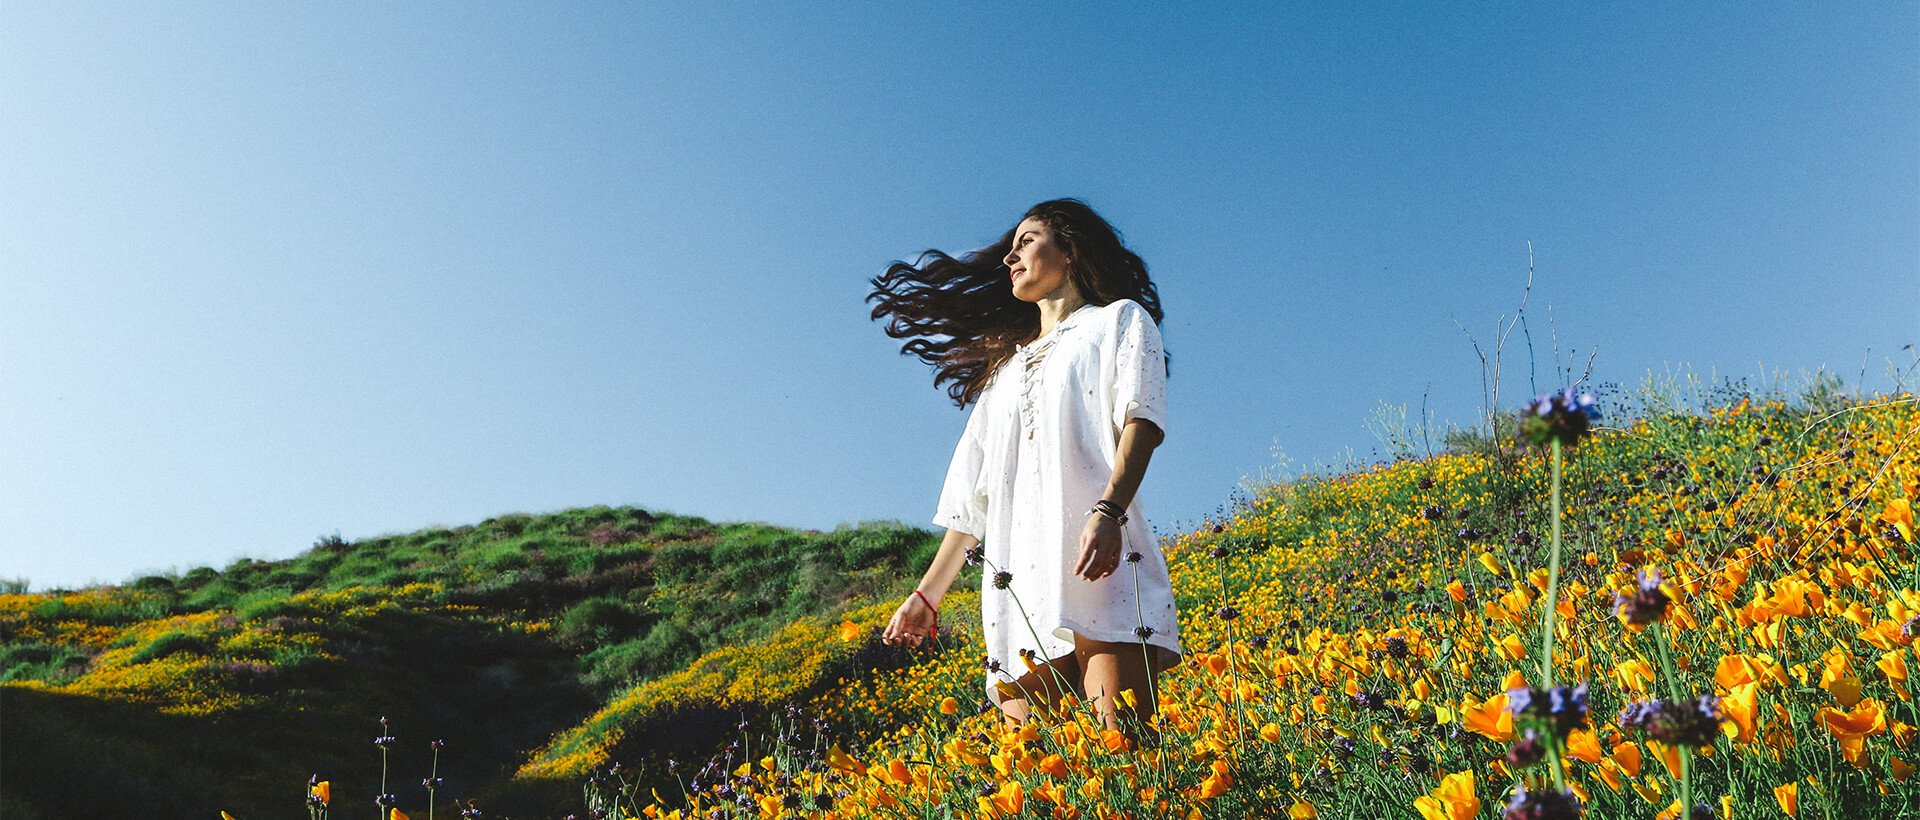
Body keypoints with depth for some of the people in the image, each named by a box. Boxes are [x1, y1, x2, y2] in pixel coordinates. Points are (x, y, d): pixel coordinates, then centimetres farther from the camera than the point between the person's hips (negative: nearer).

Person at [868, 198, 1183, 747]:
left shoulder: (1119, 320, 16)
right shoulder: (1007, 364, 31)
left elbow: (1142, 418, -4)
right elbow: (974, 492, 29)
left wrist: (1109, 511, -22)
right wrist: (927, 594, 23)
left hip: (1101, 565, -5)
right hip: (1018, 587, 5)